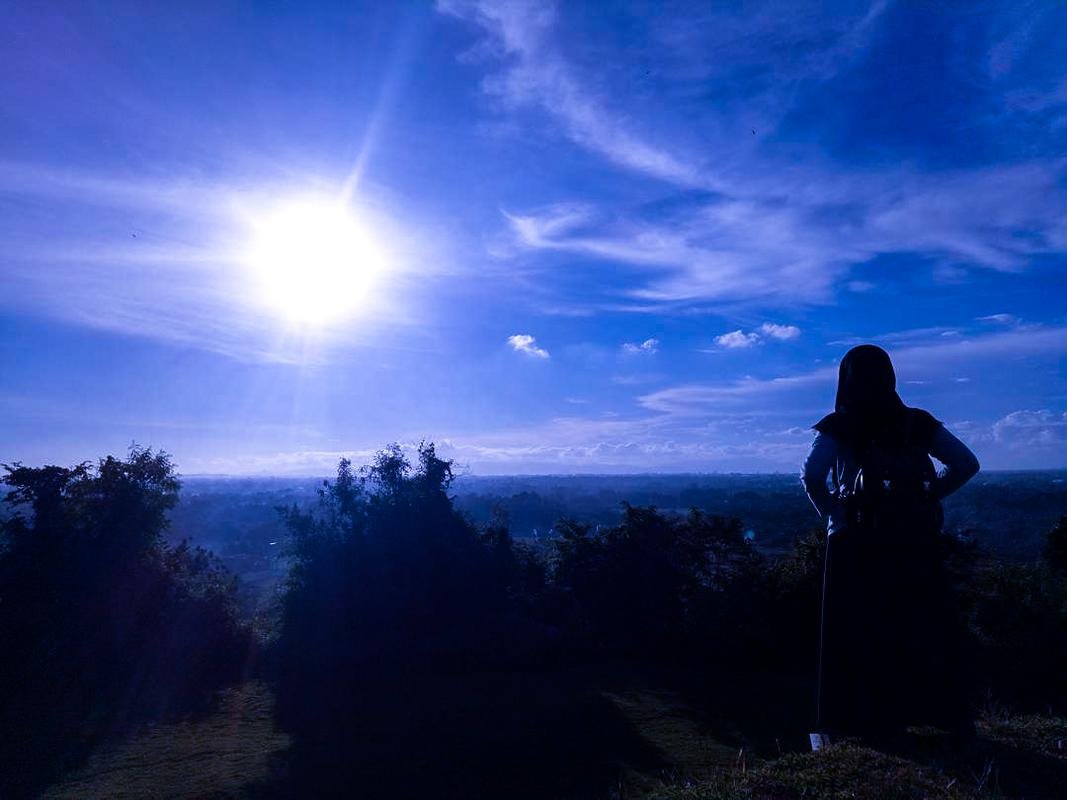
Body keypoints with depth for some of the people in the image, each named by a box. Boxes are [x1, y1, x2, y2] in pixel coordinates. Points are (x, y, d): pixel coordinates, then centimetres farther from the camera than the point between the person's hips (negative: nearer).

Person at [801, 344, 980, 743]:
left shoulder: (838, 427, -6)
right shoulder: (917, 422, 6)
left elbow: (811, 476, -18)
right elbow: (966, 464, 5)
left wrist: (831, 512, -3)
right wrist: (927, 498, 6)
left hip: (857, 542, -3)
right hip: (914, 540, 4)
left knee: (861, 630, 7)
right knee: (922, 626, 15)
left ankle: (868, 717, 14)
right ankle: (944, 713, 24)